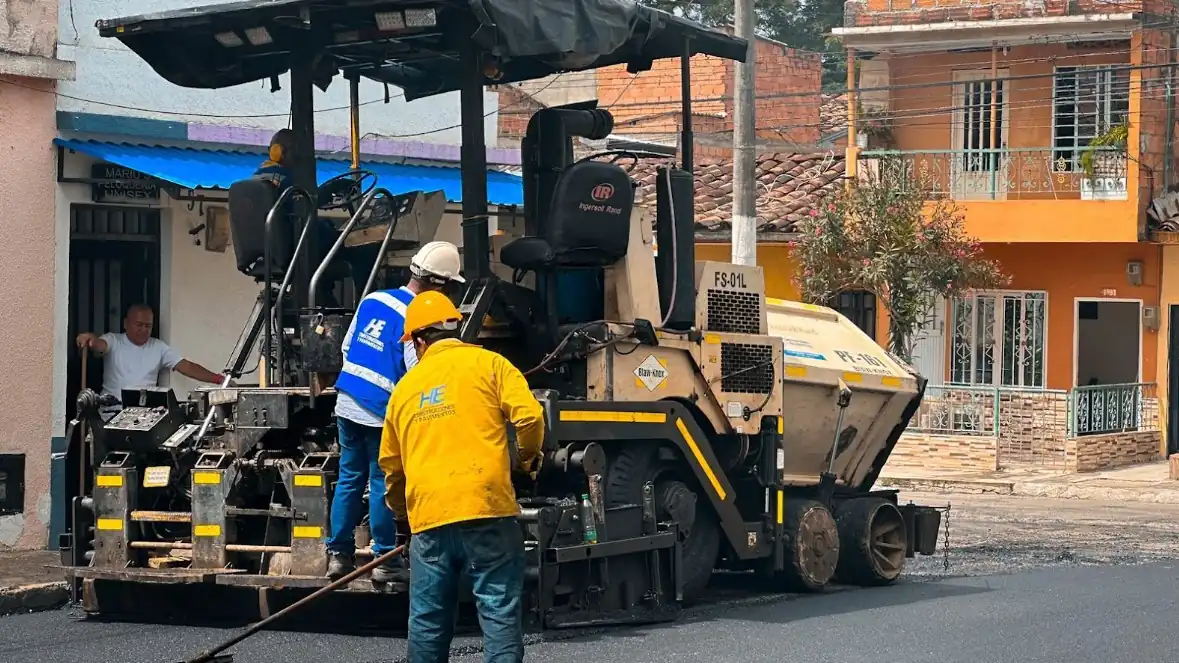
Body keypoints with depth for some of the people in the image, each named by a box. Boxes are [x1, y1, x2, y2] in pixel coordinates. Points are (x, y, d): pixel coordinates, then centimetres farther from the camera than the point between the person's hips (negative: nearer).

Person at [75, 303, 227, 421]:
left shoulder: (159, 347, 11)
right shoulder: (113, 340, 4)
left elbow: (186, 366, 4)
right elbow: (99, 345, -18)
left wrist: (218, 379, -10)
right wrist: (90, 338, -46)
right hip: (113, 412, -3)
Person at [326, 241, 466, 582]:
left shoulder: (372, 299, 7)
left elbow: (347, 346, 16)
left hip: (347, 403, 6)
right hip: (382, 412, -6)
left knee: (349, 479, 13)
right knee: (383, 485, 2)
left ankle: (338, 553, 16)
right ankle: (385, 559, 7)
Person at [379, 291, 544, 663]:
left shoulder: (405, 387, 19)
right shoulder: (486, 364, 6)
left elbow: (390, 463, 26)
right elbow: (529, 416, -7)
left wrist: (402, 512, 42)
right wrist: (528, 458, 13)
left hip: (427, 516, 4)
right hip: (486, 508, -4)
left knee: (428, 621, 10)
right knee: (500, 612, -3)